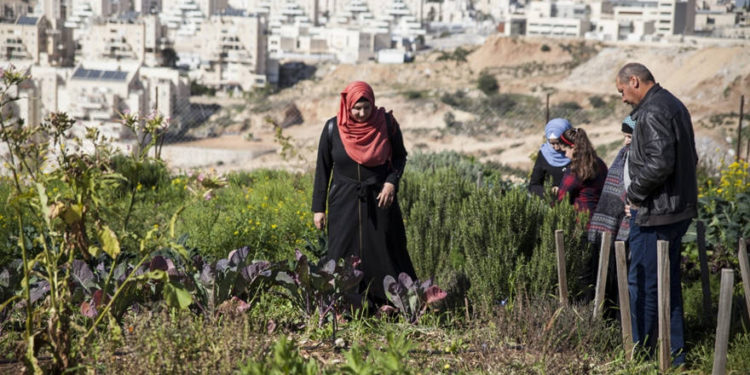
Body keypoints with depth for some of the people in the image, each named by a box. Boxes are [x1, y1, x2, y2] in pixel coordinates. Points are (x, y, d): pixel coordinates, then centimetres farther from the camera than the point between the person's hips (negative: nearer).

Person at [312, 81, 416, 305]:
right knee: (343, 256, 0)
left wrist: (392, 181, -13)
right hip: (345, 201, 0)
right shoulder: (333, 129, -5)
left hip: (379, 200, 0)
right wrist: (318, 208, 1)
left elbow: (400, 156, 6)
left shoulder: (387, 123, -6)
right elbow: (323, 169, 3)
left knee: (385, 252, 0)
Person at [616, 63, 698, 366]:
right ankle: (675, 354, 21)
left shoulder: (652, 113, -18)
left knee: (642, 285, -3)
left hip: (655, 213, -10)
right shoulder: (675, 105, 15)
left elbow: (659, 163, -28)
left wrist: (634, 193, -12)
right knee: (669, 282, 16)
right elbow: (691, 159, 21)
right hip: (680, 210, 10)